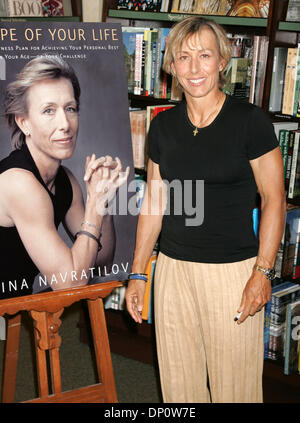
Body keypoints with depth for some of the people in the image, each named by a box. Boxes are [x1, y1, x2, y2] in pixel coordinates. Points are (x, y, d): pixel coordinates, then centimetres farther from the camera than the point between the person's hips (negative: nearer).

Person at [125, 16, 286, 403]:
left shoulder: (250, 121, -7)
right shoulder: (163, 126, 5)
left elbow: (274, 200, -5)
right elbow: (153, 203, 11)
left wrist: (262, 272, -12)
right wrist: (137, 273, 10)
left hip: (232, 270, -4)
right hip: (173, 269, 4)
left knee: (233, 385, 6)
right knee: (177, 382, 14)